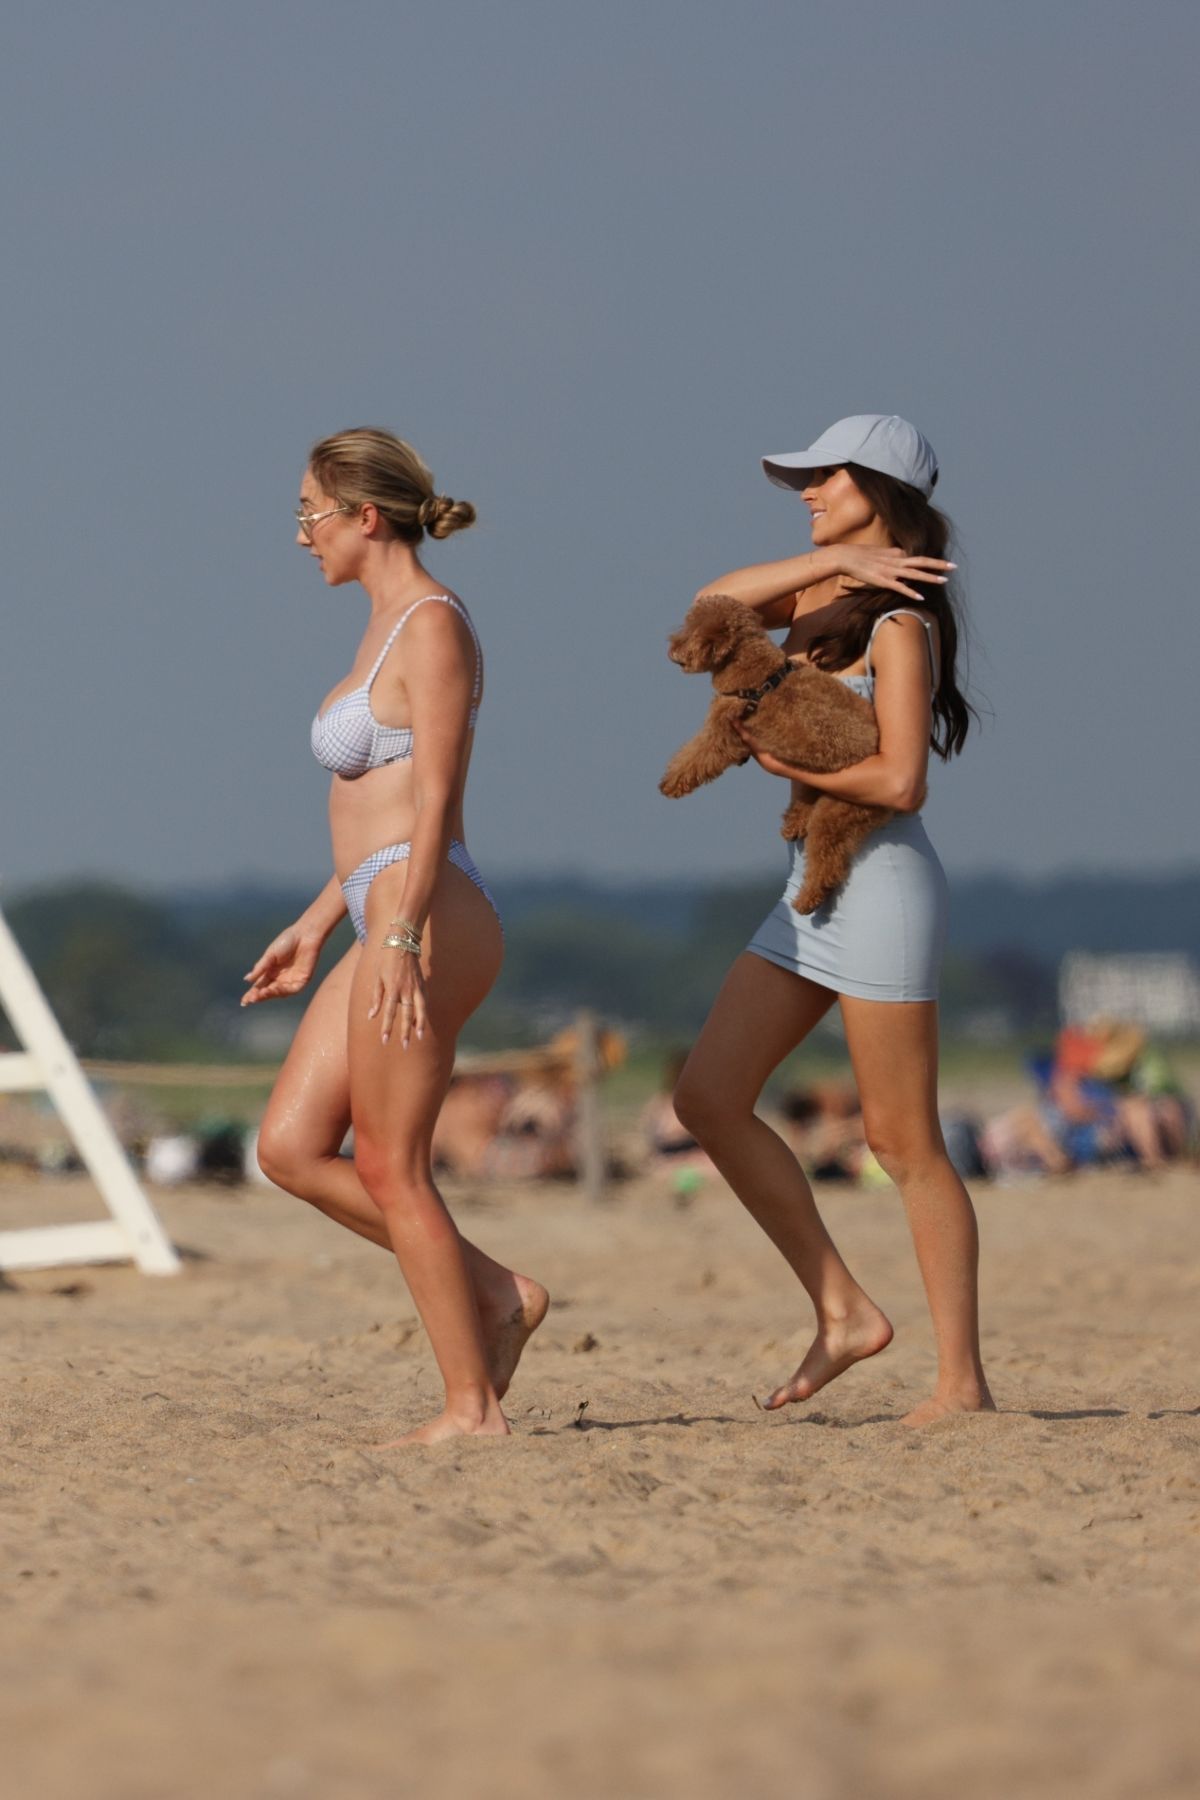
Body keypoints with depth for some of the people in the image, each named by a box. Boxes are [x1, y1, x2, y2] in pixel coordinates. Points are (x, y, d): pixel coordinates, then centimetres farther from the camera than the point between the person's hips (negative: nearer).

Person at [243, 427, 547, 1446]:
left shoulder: (434, 627, -11)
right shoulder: (392, 629, 18)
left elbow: (433, 801, -18)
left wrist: (400, 941, -25)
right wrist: (316, 927, 25)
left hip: (427, 923, -10)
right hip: (387, 925, 10)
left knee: (389, 1169, -5)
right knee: (290, 1150, 8)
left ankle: (473, 1407, 1)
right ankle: (495, 1295, 11)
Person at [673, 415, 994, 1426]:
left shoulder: (898, 622, -14)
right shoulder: (826, 595, 12)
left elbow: (899, 780, -22)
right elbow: (716, 603, -2)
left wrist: (782, 761, -11)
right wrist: (832, 558, -10)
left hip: (882, 882, -9)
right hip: (814, 886, 9)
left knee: (904, 1143, -5)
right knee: (708, 1098, 4)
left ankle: (963, 1381, 0)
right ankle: (845, 1313, 8)